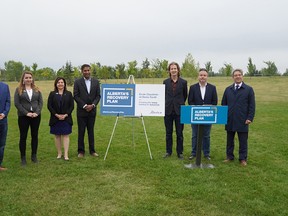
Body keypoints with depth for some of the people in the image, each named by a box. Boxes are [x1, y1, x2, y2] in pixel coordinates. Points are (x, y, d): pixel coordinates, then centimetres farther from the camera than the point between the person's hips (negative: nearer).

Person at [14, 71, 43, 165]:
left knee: (35, 136, 8)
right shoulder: (19, 90, 1)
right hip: (23, 116, -2)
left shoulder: (36, 90, 8)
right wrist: (26, 113, -14)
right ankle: (23, 157, 12)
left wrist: (37, 112, -10)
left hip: (36, 116, 2)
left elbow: (41, 102, 4)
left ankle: (34, 156, 19)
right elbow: (16, 103, -6)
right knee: (23, 137, 3)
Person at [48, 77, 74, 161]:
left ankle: (66, 154, 0)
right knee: (57, 136, 6)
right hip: (55, 119, 1)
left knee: (65, 135, -1)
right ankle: (59, 153, 17)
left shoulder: (69, 94, 6)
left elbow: (72, 106, 1)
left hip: (66, 118, 0)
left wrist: (65, 115, -11)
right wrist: (57, 115, -11)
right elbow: (49, 106, -2)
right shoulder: (52, 94, 5)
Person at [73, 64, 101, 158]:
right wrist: (84, 106, -13)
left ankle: (92, 150, 17)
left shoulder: (96, 82, 6)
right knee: (81, 131, 3)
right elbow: (75, 96, -6)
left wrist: (92, 105, -11)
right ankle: (81, 151, 12)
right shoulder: (77, 82, -2)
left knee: (91, 131, 9)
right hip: (81, 111, -2)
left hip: (92, 110, 2)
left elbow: (98, 95, 4)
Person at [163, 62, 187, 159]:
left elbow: (185, 96, 10)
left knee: (179, 133, 4)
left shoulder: (183, 82, -1)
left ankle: (180, 152, 15)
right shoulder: (165, 82, 3)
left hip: (179, 111, -1)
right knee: (168, 132, 10)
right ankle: (168, 151, 21)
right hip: (168, 110, 1)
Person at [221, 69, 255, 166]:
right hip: (230, 120, 3)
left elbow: (252, 106, -1)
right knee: (230, 140, 11)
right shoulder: (228, 89, 9)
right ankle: (229, 156, 22)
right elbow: (223, 104, 12)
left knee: (243, 141, 5)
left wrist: (250, 118, -8)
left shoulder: (249, 89, 2)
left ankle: (243, 159, 15)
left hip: (242, 121, -2)